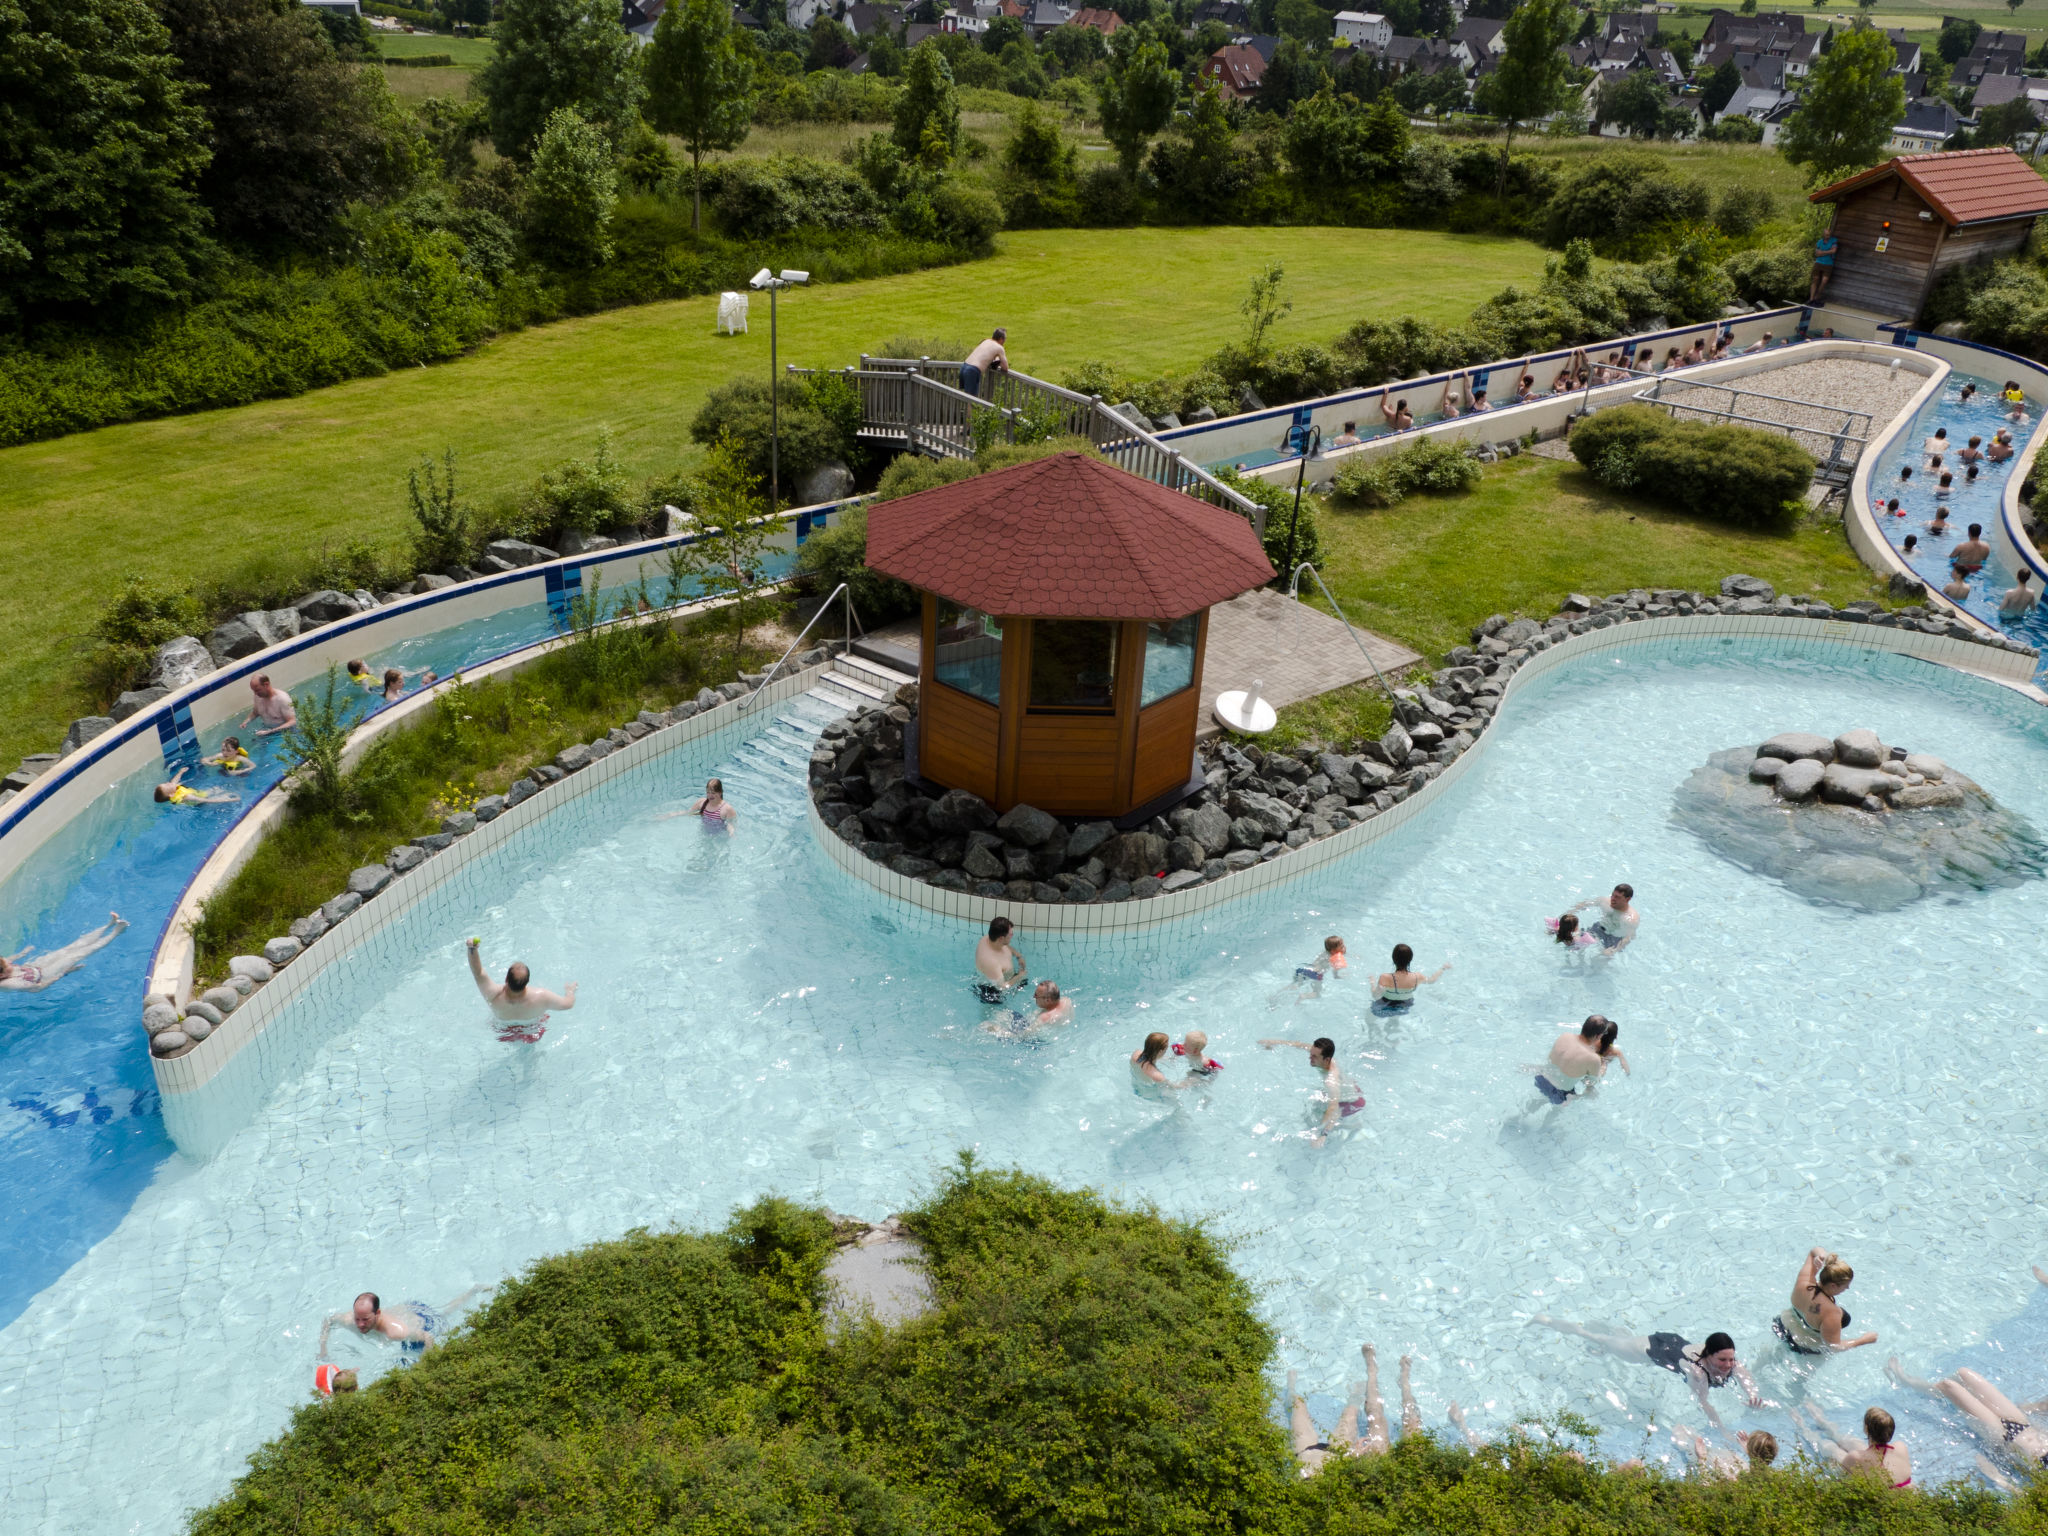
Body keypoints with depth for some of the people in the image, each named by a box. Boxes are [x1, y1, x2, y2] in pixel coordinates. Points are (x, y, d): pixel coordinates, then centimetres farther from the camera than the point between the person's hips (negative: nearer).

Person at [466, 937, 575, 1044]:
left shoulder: (495, 996, -41)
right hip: (533, 1035, 0)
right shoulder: (541, 996, -41)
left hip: (504, 1035, 1)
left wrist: (472, 949, -47)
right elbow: (568, 1003, -25)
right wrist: (571, 989, -4)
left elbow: (478, 972, -34)